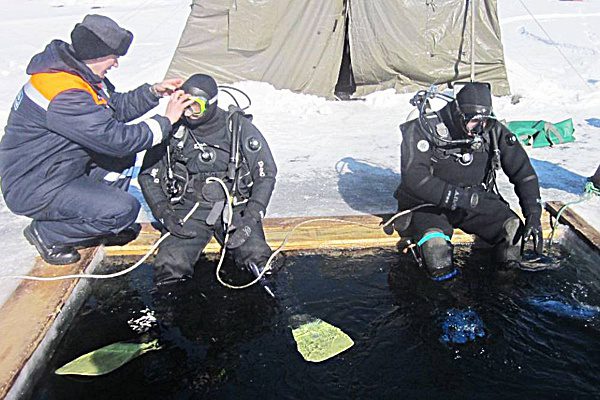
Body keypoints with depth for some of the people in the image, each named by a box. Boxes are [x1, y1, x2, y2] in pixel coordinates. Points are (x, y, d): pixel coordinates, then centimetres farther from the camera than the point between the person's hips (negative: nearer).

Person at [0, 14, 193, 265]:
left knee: (124, 154, 7)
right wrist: (166, 120, -19)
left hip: (62, 167, 10)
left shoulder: (77, 70, 0)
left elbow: (116, 107, 10)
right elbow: (117, 139, -29)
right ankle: (47, 234, 2)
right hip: (36, 191, -10)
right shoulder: (64, 95, -30)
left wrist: (153, 92, -3)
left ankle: (101, 224, 13)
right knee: (124, 209, -19)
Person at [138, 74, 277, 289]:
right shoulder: (172, 131, 4)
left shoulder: (239, 127, 1)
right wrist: (164, 214, -4)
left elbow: (266, 173, 4)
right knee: (170, 264, -25)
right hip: (188, 211, 1)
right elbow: (148, 175, 12)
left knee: (257, 257, -25)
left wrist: (252, 216, -10)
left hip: (234, 208, 0)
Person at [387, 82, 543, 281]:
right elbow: (414, 178, -30)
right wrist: (459, 197, -35)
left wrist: (533, 215, -11)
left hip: (475, 201, 4)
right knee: (435, 240, -34)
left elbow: (523, 172, -1)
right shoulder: (424, 130, -20)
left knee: (514, 227, -16)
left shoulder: (493, 131, -6)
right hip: (427, 204, -4)